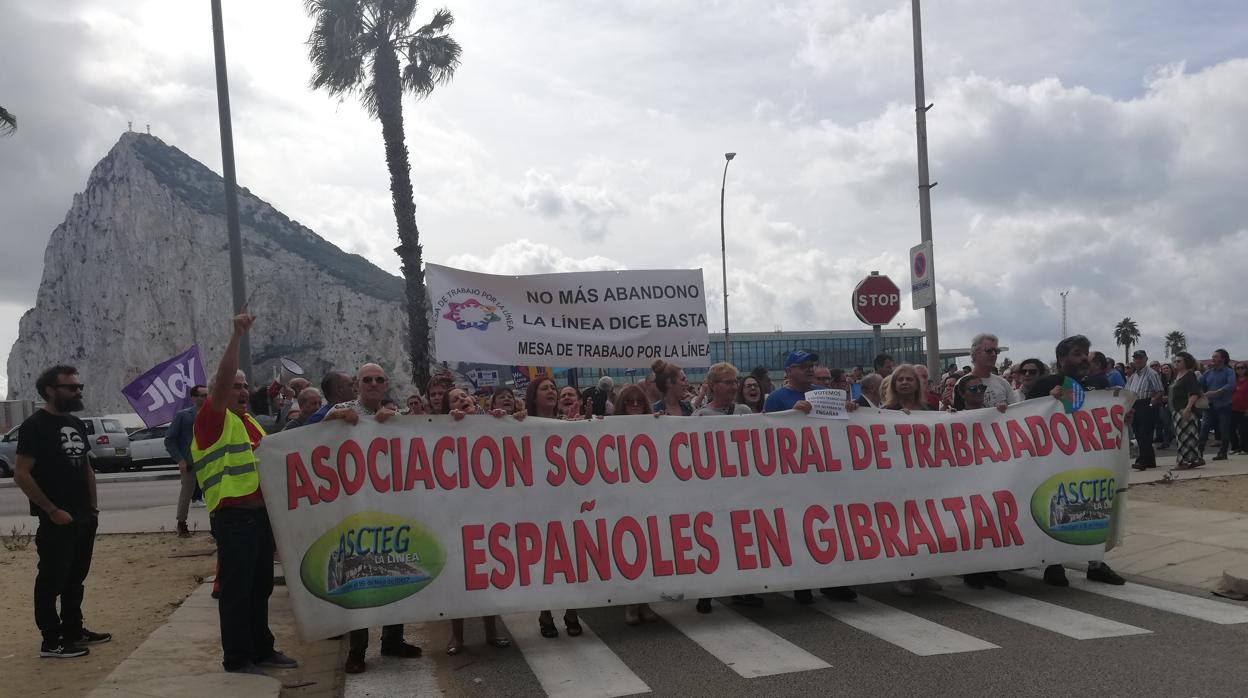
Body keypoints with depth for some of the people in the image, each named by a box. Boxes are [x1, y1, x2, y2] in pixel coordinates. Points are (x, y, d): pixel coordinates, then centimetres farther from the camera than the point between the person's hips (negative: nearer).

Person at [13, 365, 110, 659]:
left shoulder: (76, 424, 12)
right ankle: (51, 641, 7)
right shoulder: (35, 425, -12)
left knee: (75, 578, 16)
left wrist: (93, 506, 12)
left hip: (83, 517, 8)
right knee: (52, 580, 0)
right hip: (57, 520, -8)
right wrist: (52, 510, -18)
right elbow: (21, 474, -17)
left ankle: (74, 630, 26)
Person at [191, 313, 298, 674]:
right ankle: (237, 657, 6)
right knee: (236, 587, -2)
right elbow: (221, 381, -22)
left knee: (261, 585, 14)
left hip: (260, 512, 8)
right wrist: (237, 336, -26)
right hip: (233, 516, -8)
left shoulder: (249, 421, 18)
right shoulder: (212, 418, -6)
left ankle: (261, 648, 25)